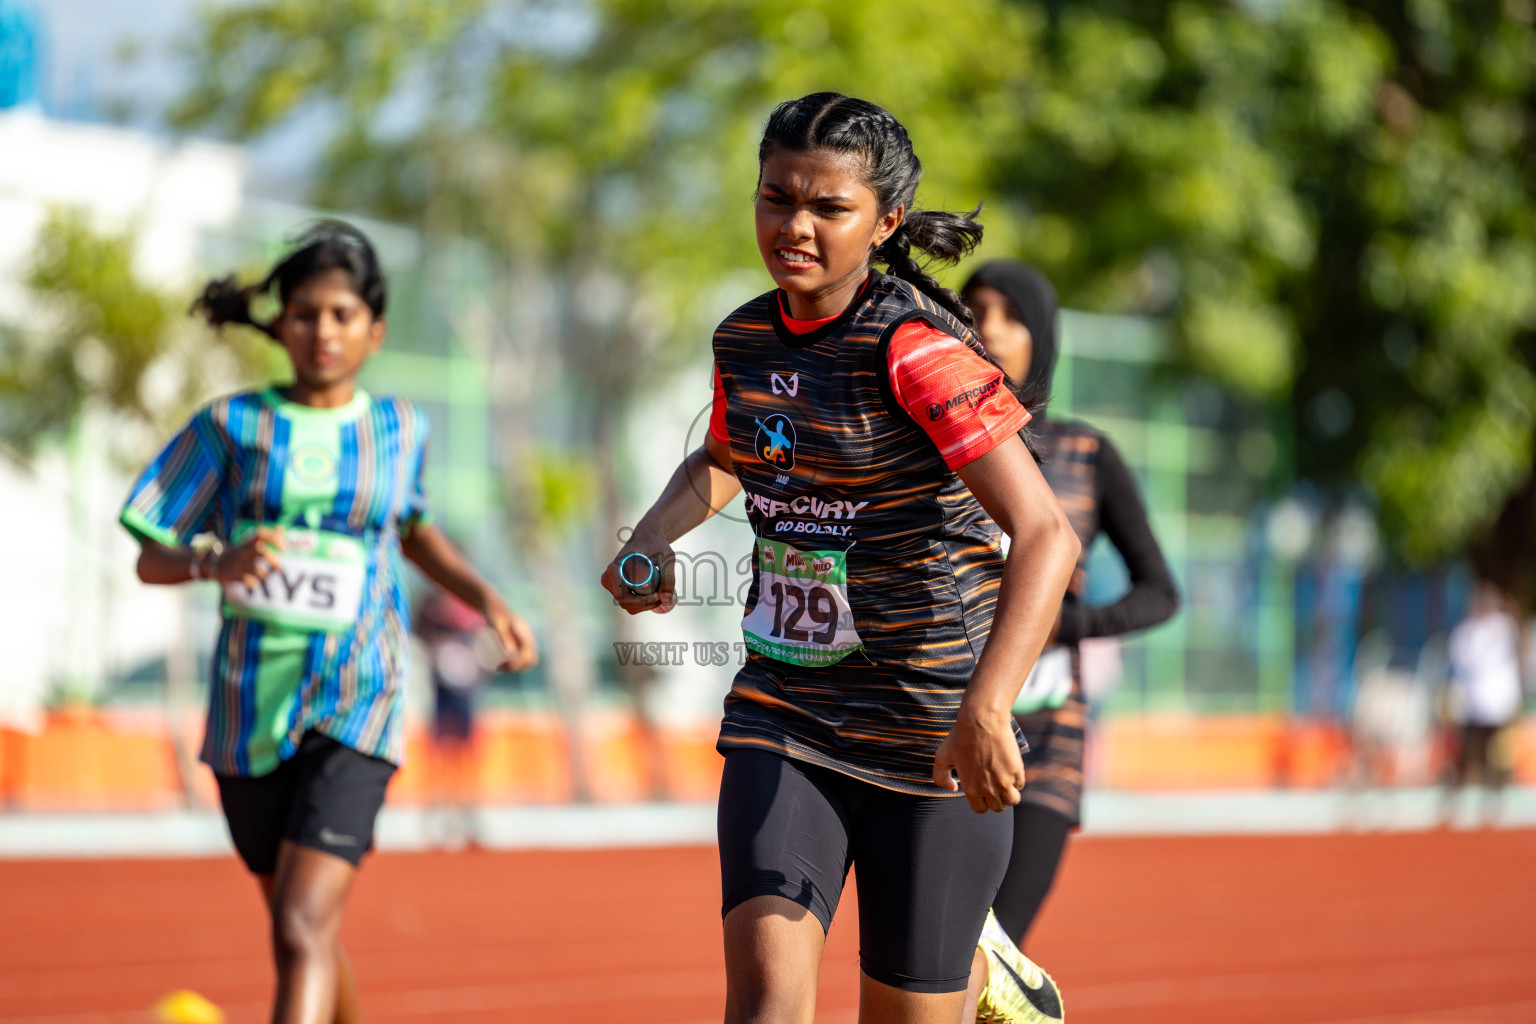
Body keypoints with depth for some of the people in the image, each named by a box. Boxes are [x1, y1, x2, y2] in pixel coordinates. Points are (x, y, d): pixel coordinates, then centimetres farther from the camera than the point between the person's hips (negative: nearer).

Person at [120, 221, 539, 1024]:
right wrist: (216, 562, -19)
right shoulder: (233, 426, 2)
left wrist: (488, 602, 14)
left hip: (355, 706, -1)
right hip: (252, 705, 2)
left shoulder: (399, 429, 6)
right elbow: (151, 560, 3)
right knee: (301, 927, 14)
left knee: (304, 929, -18)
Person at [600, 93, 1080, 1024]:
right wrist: (650, 543, 6)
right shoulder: (746, 340, 3)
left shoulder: (918, 349, -18)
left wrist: (985, 706, -42)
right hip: (782, 718, 5)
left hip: (930, 735, -5)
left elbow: (1047, 538, -27)